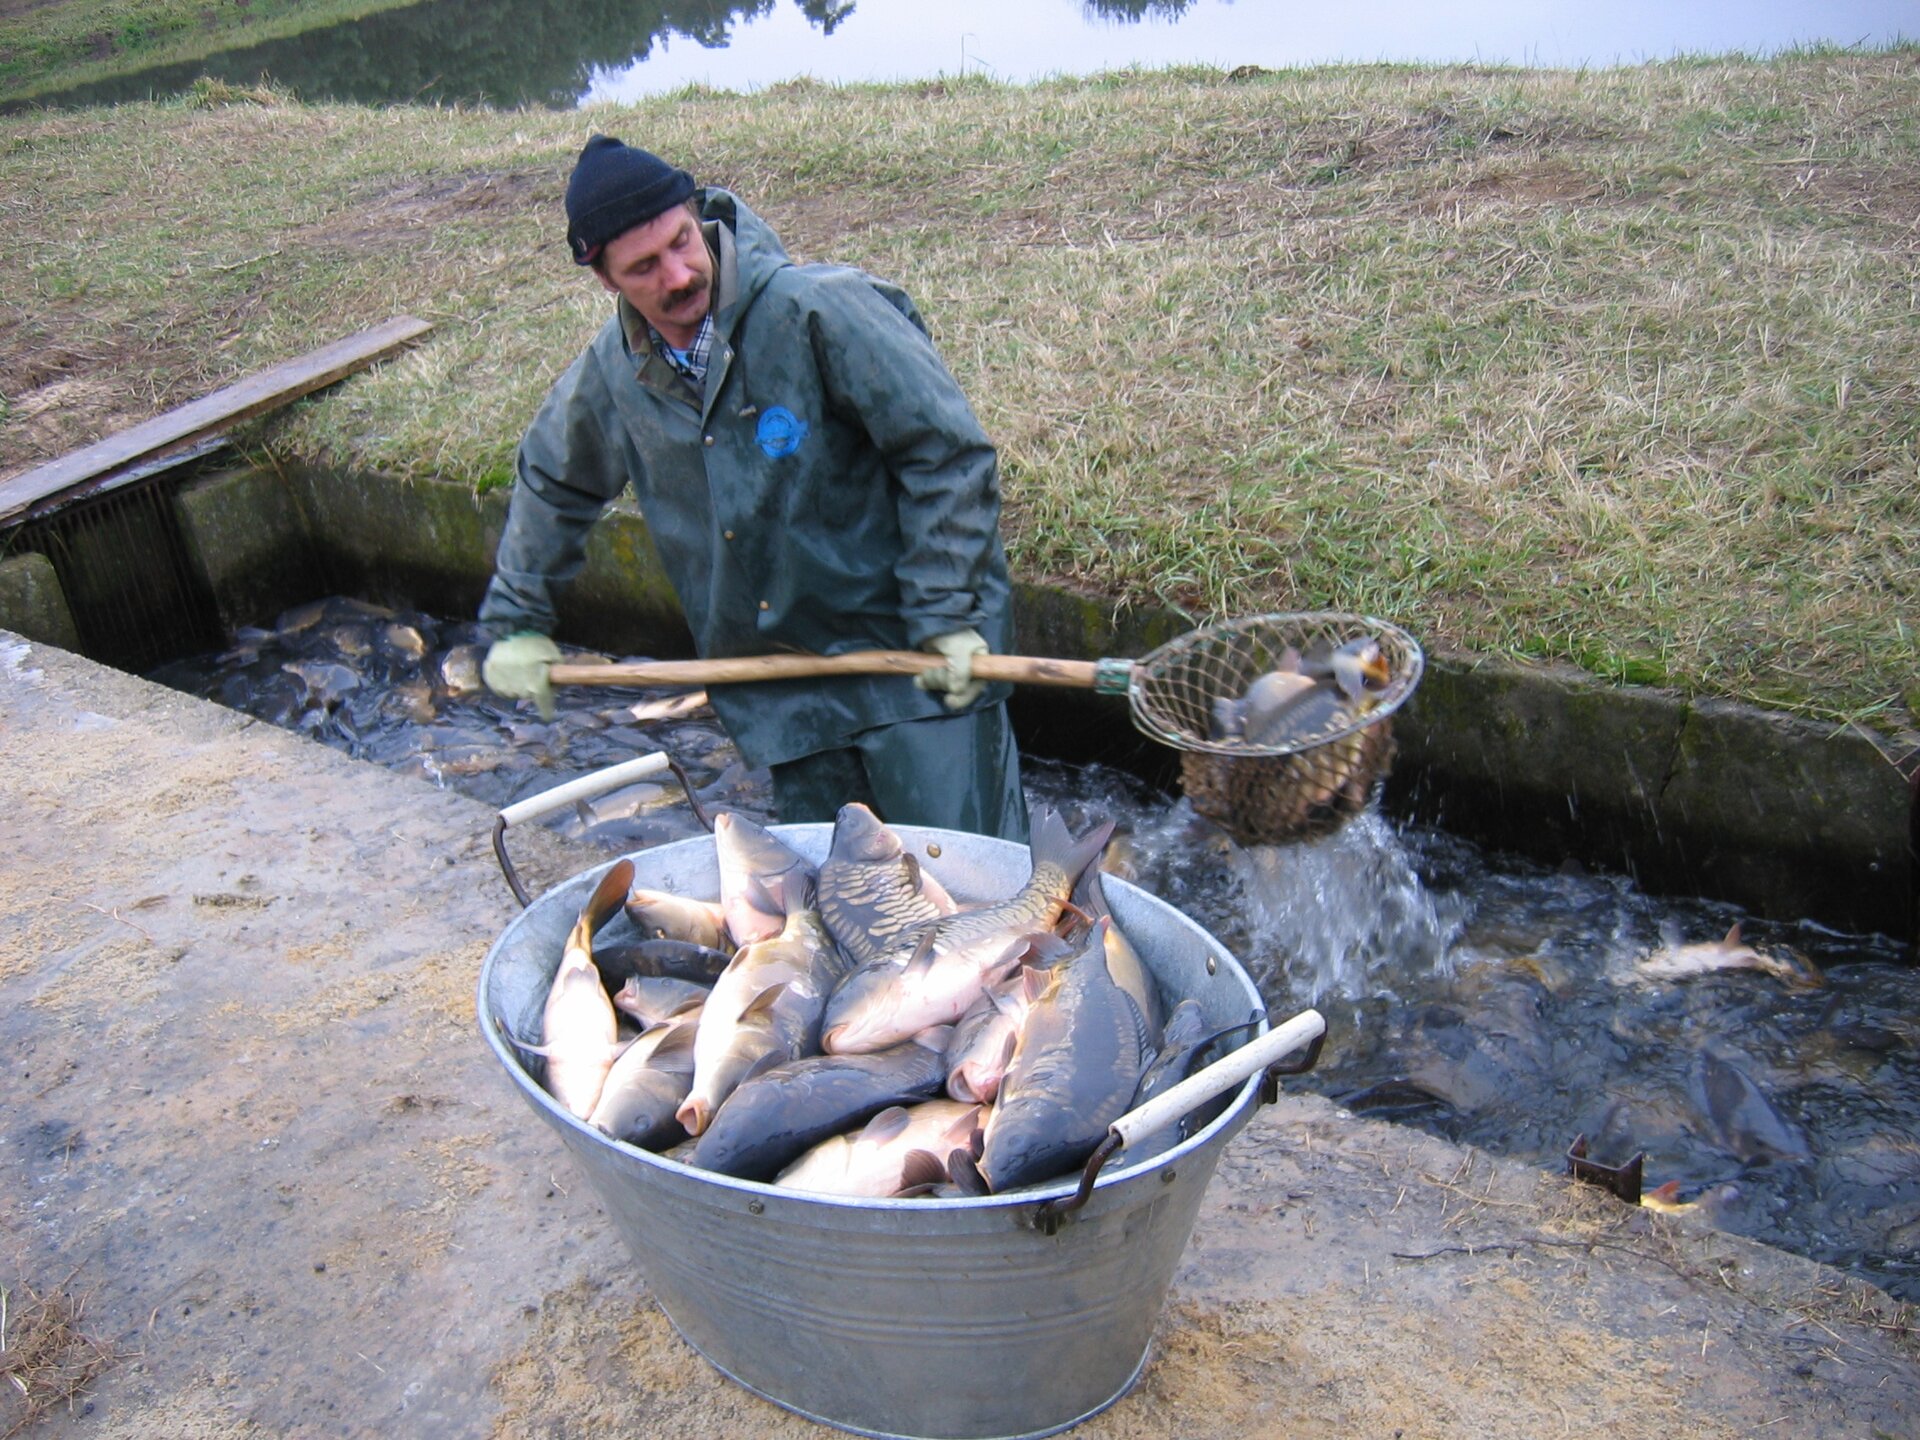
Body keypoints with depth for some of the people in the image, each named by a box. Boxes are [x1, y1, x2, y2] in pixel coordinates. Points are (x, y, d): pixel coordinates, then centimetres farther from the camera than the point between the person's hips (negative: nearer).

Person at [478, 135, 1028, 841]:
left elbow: (945, 450, -16)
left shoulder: (820, 309, -18)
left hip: (910, 652, -5)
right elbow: (549, 484, 21)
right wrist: (516, 620, 22)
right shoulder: (611, 372, 2)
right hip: (782, 688, 5)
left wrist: (944, 616, -17)